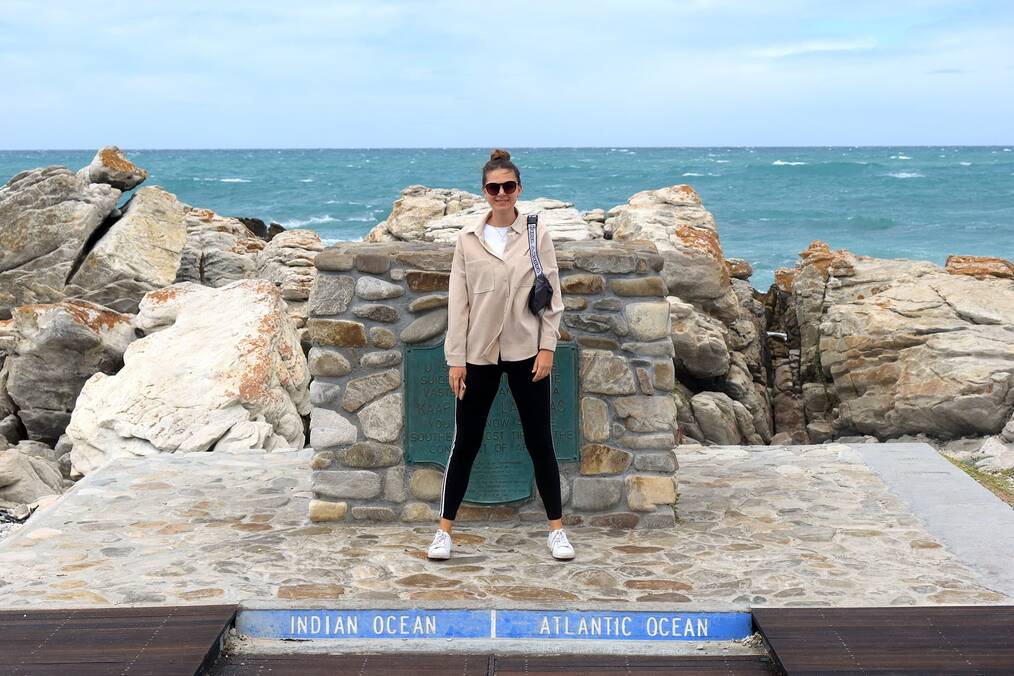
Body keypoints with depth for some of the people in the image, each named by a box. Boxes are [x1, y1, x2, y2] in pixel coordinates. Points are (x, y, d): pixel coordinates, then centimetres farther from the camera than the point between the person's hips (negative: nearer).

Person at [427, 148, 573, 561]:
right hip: (479, 353, 1)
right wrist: (455, 358, -3)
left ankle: (556, 529, 16)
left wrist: (547, 347, -7)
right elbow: (458, 302, 1)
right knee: (466, 443, 6)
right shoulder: (468, 238, 1)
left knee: (539, 441, 6)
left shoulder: (537, 234, -1)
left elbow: (552, 295, 0)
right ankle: (444, 530, 15)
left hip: (526, 351, -1)